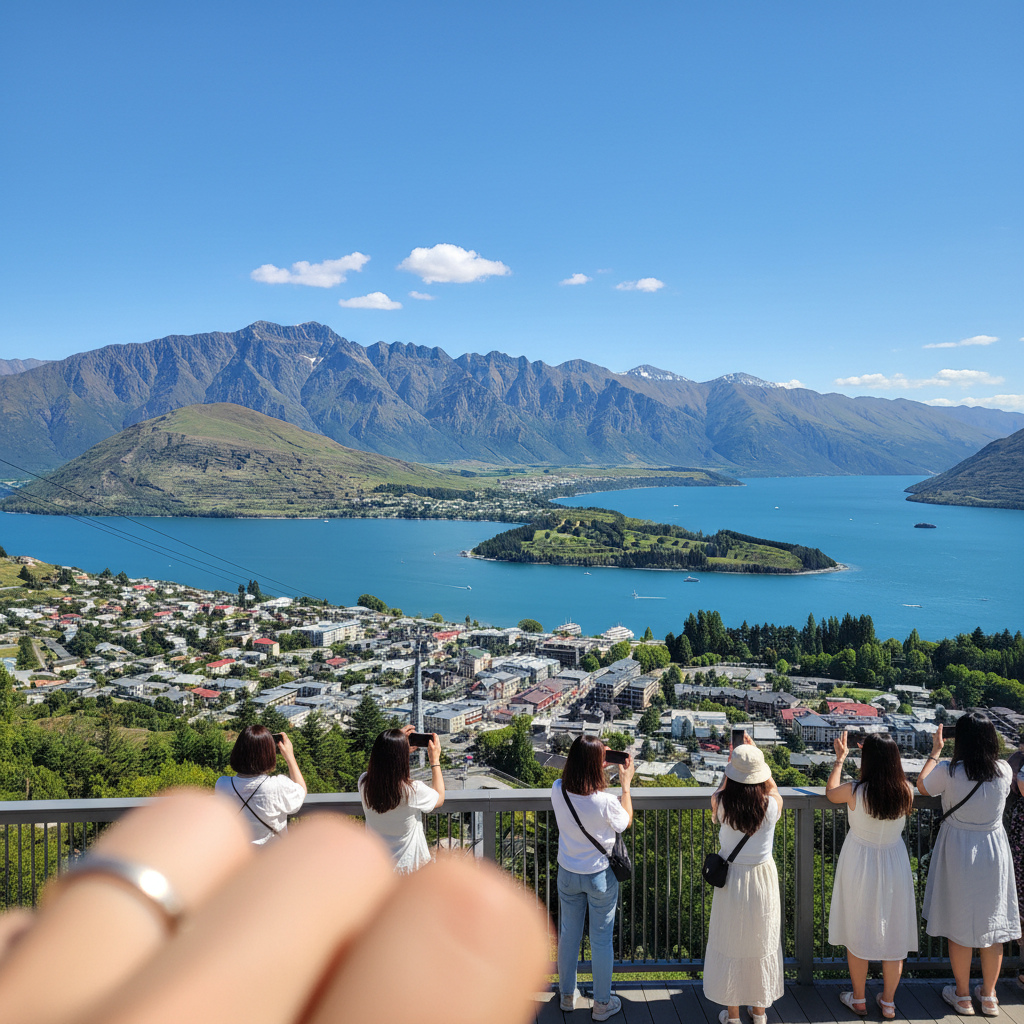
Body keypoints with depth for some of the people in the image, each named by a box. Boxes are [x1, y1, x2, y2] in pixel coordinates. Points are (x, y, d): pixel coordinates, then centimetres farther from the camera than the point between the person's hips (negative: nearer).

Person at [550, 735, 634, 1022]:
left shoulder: (558, 791, -18)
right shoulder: (605, 801, -29)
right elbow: (625, 822, -6)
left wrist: (596, 756, 6)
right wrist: (625, 784, 0)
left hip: (568, 874, 4)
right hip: (601, 875, -4)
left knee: (568, 934, 20)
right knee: (601, 939, 13)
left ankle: (567, 995, 37)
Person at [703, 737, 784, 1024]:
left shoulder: (721, 804, -19)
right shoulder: (772, 805, -18)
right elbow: (772, 785, 6)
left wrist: (731, 764, 14)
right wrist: (756, 755, 13)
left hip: (731, 879, -1)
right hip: (763, 879, 1)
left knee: (730, 946, 15)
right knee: (762, 945, 19)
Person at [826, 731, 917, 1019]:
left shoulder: (854, 792, -22)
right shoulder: (906, 792, -15)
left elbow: (830, 791, 0)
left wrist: (840, 758, 12)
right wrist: (880, 755, 14)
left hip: (860, 867, -2)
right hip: (895, 866, 2)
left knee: (858, 934, 14)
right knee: (893, 934, 16)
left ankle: (859, 1000, 28)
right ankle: (888, 1003, 28)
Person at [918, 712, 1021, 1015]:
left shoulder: (948, 771, -20)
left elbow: (922, 785, 1)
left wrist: (935, 751, 12)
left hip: (958, 852, -2)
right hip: (993, 851, 2)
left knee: (959, 926, 12)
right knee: (992, 924, 16)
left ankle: (962, 996, 25)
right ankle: (988, 996, 29)